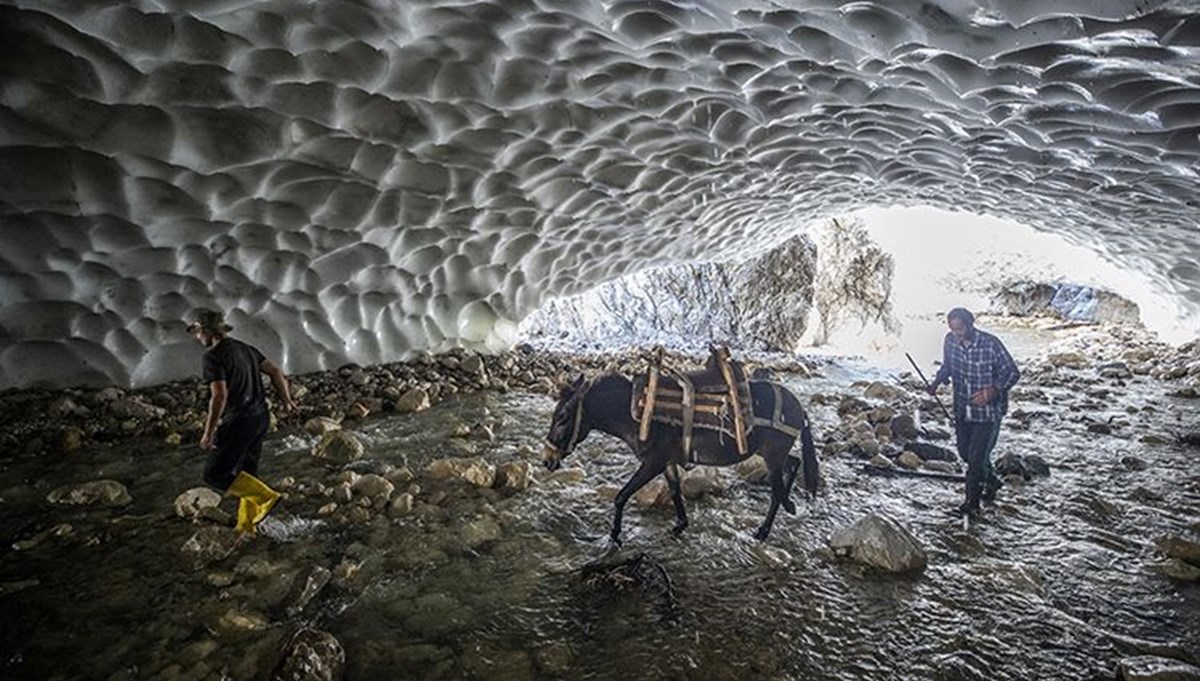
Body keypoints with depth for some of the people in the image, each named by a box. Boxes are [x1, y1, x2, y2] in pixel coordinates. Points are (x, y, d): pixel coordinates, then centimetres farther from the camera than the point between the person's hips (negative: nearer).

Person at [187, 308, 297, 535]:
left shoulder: (213, 355, -14)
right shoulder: (244, 348, 11)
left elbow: (219, 396, -21)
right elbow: (275, 371, 13)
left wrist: (208, 433, -16)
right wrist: (285, 399, 23)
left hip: (239, 422, -9)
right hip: (260, 418, 9)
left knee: (215, 474, 4)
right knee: (246, 473, 17)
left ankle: (266, 496, -2)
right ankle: (246, 526, 24)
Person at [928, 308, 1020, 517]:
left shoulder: (990, 344, -20)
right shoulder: (950, 341, -5)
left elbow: (1012, 372, -13)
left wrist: (993, 391, -29)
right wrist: (937, 381, -7)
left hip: (988, 411, -5)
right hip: (962, 410, 6)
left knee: (977, 456, -4)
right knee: (965, 452, 17)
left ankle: (972, 502, 14)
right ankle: (991, 481, 45)